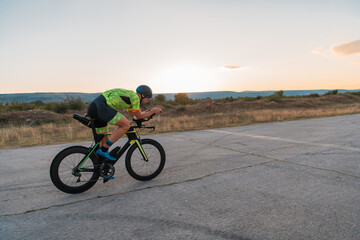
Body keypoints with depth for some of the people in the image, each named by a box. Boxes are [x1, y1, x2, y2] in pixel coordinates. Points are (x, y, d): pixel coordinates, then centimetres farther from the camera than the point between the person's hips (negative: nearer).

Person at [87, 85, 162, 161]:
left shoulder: (128, 96, 27)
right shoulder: (134, 96, -3)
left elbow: (134, 115, 37)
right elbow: (139, 116, 2)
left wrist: (148, 111, 42)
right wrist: (153, 111, 14)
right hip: (100, 106, -10)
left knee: (104, 139, 16)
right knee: (126, 125, -10)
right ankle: (103, 150, -7)